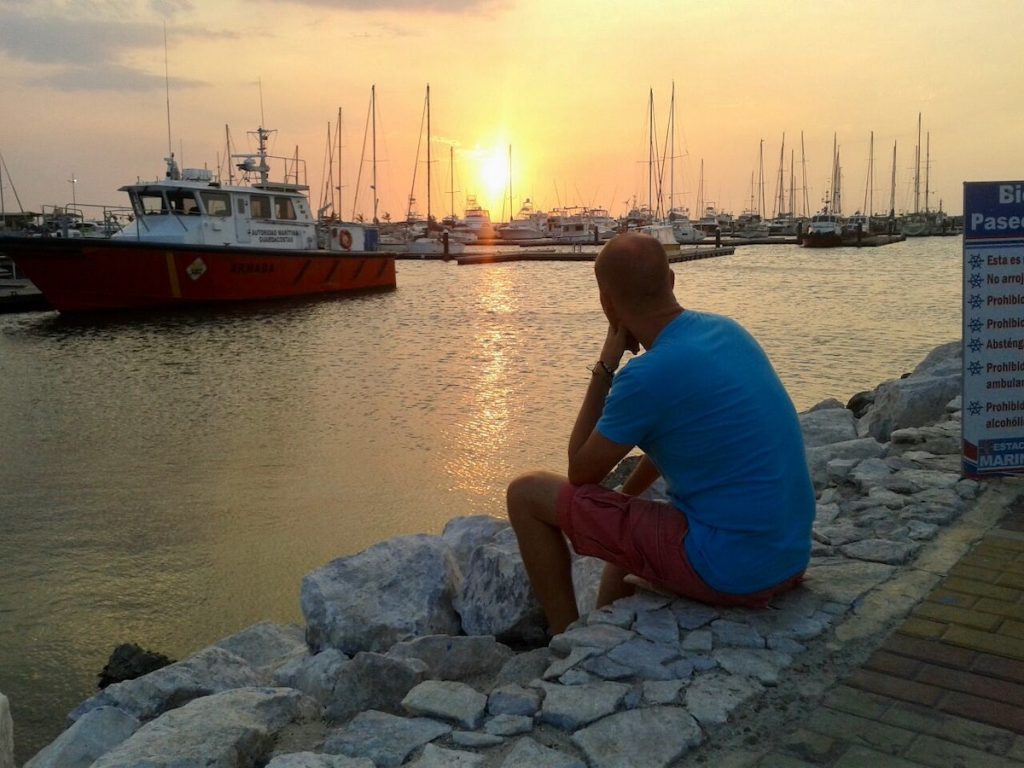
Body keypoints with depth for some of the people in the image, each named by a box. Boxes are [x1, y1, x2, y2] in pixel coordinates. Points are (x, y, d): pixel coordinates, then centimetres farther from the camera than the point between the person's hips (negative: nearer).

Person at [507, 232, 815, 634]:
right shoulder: (727, 330, 5)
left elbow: (581, 472, -3)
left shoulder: (646, 377, -20)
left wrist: (605, 365, -3)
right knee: (625, 515, 34)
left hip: (726, 570, -8)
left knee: (527, 493, 0)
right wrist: (623, 496, 27)